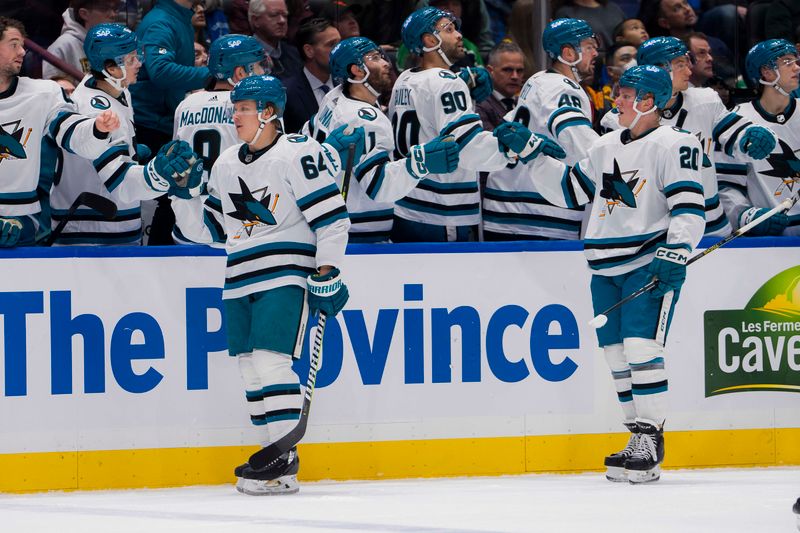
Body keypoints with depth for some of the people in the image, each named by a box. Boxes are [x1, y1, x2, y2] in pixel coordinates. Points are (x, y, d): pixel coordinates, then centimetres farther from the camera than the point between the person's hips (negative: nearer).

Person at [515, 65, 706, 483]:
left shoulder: (674, 145, -6)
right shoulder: (607, 147, 17)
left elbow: (689, 206, -13)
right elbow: (569, 190, 21)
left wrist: (676, 253, -24)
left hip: (651, 264, -8)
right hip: (606, 268, 8)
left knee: (641, 348, -16)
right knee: (617, 354, 5)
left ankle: (650, 438, -11)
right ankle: (639, 442, 12)